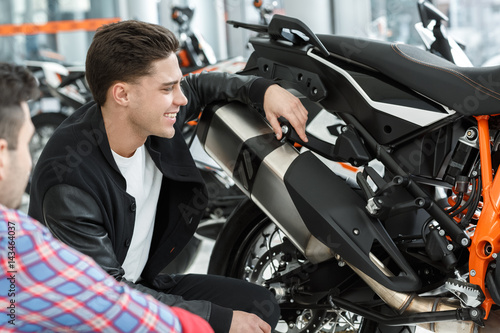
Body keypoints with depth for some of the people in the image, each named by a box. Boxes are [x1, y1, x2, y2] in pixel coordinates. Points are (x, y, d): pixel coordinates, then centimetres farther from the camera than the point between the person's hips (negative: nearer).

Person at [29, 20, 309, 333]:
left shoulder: (152, 117, -11)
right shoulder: (69, 185, -32)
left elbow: (198, 86, 13)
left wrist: (264, 89, -4)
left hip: (144, 281, 8)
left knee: (261, 307, -2)